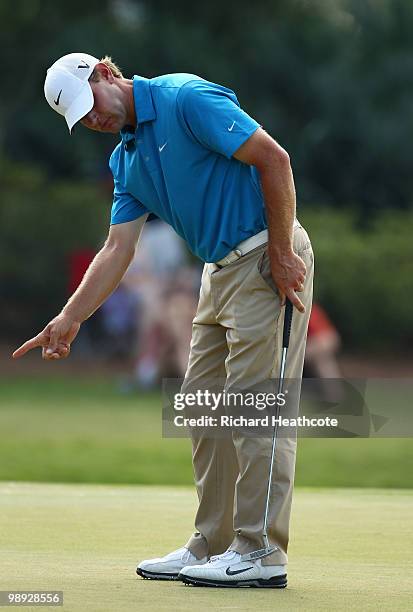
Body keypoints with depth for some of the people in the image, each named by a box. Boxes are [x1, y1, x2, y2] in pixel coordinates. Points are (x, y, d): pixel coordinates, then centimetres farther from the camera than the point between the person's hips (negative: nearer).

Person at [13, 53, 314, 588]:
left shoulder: (186, 98, -14)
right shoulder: (126, 161, 13)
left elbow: (273, 158, -18)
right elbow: (117, 251, 9)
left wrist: (281, 253, -18)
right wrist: (70, 320, -1)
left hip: (269, 259, -9)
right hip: (221, 271, 9)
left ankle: (261, 552, -8)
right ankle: (211, 545, 15)